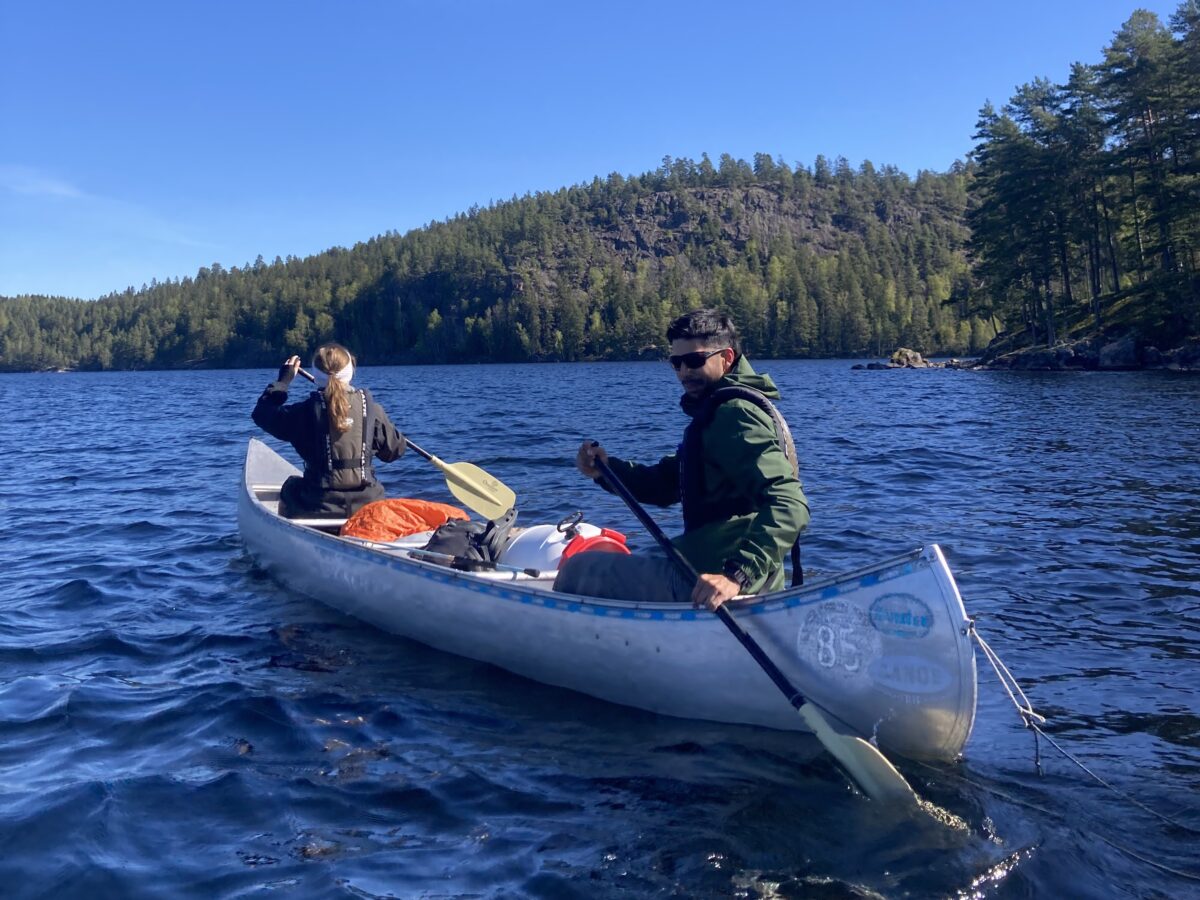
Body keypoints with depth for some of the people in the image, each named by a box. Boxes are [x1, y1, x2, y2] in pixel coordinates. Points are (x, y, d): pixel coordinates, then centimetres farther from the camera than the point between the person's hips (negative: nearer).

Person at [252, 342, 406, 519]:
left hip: (317, 509, -1)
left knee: (290, 488, 31)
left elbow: (262, 414, 6)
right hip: (367, 505, 1)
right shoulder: (372, 409, -4)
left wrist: (283, 380, 16)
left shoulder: (307, 410, -8)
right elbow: (396, 449, 4)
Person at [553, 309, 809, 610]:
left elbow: (790, 505, -31)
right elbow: (668, 483, 14)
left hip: (707, 579, -11)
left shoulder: (735, 414, -19)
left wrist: (738, 575, -40)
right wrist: (608, 469, -2)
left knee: (577, 570, 2)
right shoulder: (717, 410, 15)